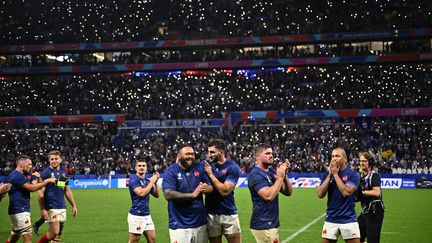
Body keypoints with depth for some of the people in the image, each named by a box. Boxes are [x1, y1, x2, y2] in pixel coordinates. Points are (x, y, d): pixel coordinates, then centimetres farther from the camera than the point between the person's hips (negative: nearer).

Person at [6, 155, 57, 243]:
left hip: (23, 209, 10)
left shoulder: (27, 174, 14)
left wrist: (38, 178, -6)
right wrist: (47, 181, -15)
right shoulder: (15, 176, -15)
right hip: (19, 210, -10)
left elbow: (37, 186, 14)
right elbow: (32, 188, -20)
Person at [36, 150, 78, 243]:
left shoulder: (63, 172, 12)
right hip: (51, 208, -6)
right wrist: (42, 209, -16)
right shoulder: (45, 173, -6)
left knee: (58, 233, 7)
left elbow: (67, 191, 19)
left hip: (62, 208, 6)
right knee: (54, 233, -12)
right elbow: (41, 192, -9)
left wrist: (74, 205, 16)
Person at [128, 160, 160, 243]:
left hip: (147, 215, 7)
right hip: (136, 215, -7)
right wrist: (151, 182, -13)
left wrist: (155, 182, 1)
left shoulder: (147, 180, 11)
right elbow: (141, 193, -23)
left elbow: (156, 195, 15)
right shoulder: (134, 179, -9)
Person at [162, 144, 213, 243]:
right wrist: (193, 195, -22)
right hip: (180, 225, -5)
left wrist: (205, 189, -19)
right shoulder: (170, 172, -8)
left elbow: (210, 187, 6)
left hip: (200, 223, 5)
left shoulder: (199, 168, 6)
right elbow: (168, 195, -20)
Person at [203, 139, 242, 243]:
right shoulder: (207, 165, 4)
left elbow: (225, 191, -17)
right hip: (211, 214, 3)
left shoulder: (232, 167, -8)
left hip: (229, 214, -3)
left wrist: (211, 174, -14)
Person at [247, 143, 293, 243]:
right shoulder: (255, 174, -14)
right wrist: (280, 177, -19)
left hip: (272, 224, 8)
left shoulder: (272, 171, 11)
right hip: (263, 225, -8)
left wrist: (285, 175, -6)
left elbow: (288, 192, 9)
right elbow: (268, 196, -27)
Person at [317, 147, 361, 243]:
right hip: (330, 219, 3)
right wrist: (330, 175, -9)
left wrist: (335, 174, -13)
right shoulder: (327, 174, 5)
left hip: (348, 219, -3)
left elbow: (346, 192, -20)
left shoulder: (353, 174, -6)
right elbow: (320, 194, -6)